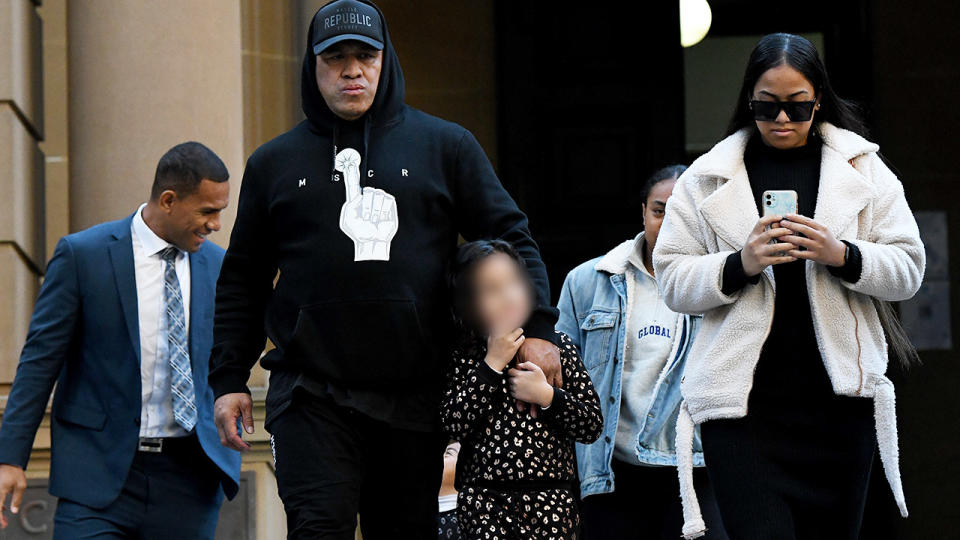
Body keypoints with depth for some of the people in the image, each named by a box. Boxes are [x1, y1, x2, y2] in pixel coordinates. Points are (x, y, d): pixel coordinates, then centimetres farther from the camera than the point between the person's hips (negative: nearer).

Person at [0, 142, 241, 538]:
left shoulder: (217, 266, 8)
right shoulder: (82, 255, -4)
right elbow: (41, 359, -3)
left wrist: (228, 459, 13)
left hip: (187, 475, 3)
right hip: (99, 471, -3)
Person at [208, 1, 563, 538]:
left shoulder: (446, 146, 8)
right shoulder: (274, 163, 11)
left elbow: (510, 236, 9)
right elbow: (242, 280, 16)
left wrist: (538, 328, -4)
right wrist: (229, 379, 9)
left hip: (414, 395, 1)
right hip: (312, 393, -1)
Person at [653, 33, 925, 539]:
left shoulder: (862, 169, 11)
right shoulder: (707, 179, 8)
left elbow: (908, 270, 7)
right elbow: (673, 281, 5)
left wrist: (842, 255, -12)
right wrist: (740, 265, -13)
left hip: (839, 397, 2)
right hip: (741, 402, -2)